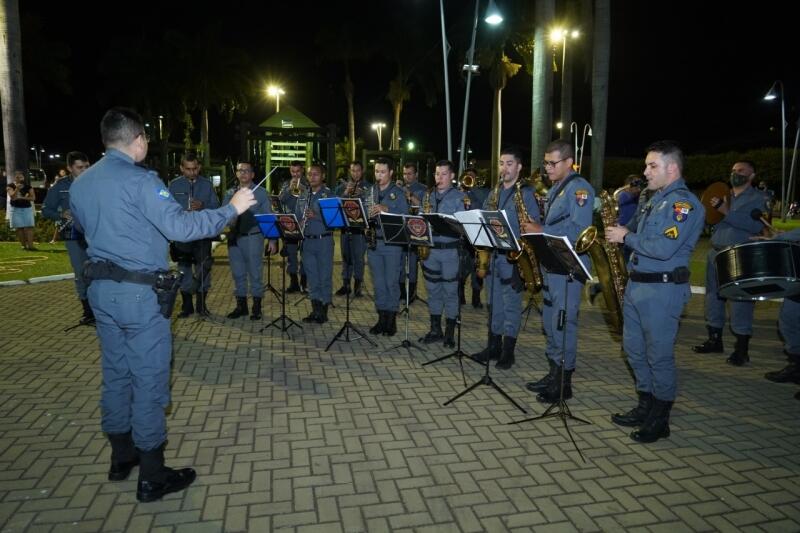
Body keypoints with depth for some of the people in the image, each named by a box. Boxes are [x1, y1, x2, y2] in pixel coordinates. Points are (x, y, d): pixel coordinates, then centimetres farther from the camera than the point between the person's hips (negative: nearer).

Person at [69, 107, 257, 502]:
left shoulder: (80, 183, 10)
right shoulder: (139, 180, -17)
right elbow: (180, 227, -25)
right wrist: (231, 208, -18)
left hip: (101, 288, 8)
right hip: (140, 292, -8)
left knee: (116, 374, 18)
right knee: (149, 380, 1)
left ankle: (122, 457, 33)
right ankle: (153, 478, 11)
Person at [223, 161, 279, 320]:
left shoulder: (261, 193, 2)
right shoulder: (230, 194, 12)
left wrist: (272, 240, -7)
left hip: (253, 237, -4)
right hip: (234, 238, 4)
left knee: (255, 273, 2)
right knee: (238, 274, 11)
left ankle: (256, 307, 13)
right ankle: (241, 305, 23)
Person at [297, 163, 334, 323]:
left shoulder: (329, 194, -3)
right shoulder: (303, 196, 12)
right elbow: (297, 217, 17)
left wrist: (316, 216, -24)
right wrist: (299, 224, -5)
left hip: (324, 240, -5)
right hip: (307, 241, 5)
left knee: (325, 277, 2)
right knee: (312, 277, 9)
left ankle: (324, 311, 12)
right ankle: (315, 310, 18)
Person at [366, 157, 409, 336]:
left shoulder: (398, 193, -2)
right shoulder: (371, 191, 13)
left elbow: (404, 217, -10)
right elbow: (363, 213, 16)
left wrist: (386, 210, -22)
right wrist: (367, 215, -7)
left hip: (392, 242, -4)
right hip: (373, 241, 5)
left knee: (391, 282, 0)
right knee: (378, 283, 9)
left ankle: (391, 319, 11)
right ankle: (381, 318, 19)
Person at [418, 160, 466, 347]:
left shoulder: (459, 197, -2)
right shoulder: (428, 196, 14)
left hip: (450, 249, -4)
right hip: (430, 249, 5)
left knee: (450, 291, 2)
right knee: (433, 290, 11)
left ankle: (450, 332, 12)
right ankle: (435, 330, 22)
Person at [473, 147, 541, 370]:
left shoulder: (525, 193, -4)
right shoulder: (495, 192, 15)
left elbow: (536, 225, -8)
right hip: (492, 254, 6)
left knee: (511, 305, 0)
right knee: (494, 303, 12)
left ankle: (508, 351, 10)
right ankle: (493, 346, 23)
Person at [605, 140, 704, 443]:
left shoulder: (684, 202, -14)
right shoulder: (657, 199, 16)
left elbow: (664, 248, -25)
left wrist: (626, 237, -14)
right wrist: (623, 236, 9)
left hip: (662, 290, -9)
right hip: (636, 284, 10)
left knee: (659, 356, 0)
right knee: (634, 349, 15)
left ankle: (660, 420, 15)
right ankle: (645, 407, 29)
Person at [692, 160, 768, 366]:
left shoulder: (759, 198, -1)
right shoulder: (722, 195, 16)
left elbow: (757, 225, -18)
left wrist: (727, 212, -22)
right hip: (716, 254, 6)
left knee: (740, 303, -4)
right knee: (713, 298, 11)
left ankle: (741, 349, 5)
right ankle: (715, 340, 25)